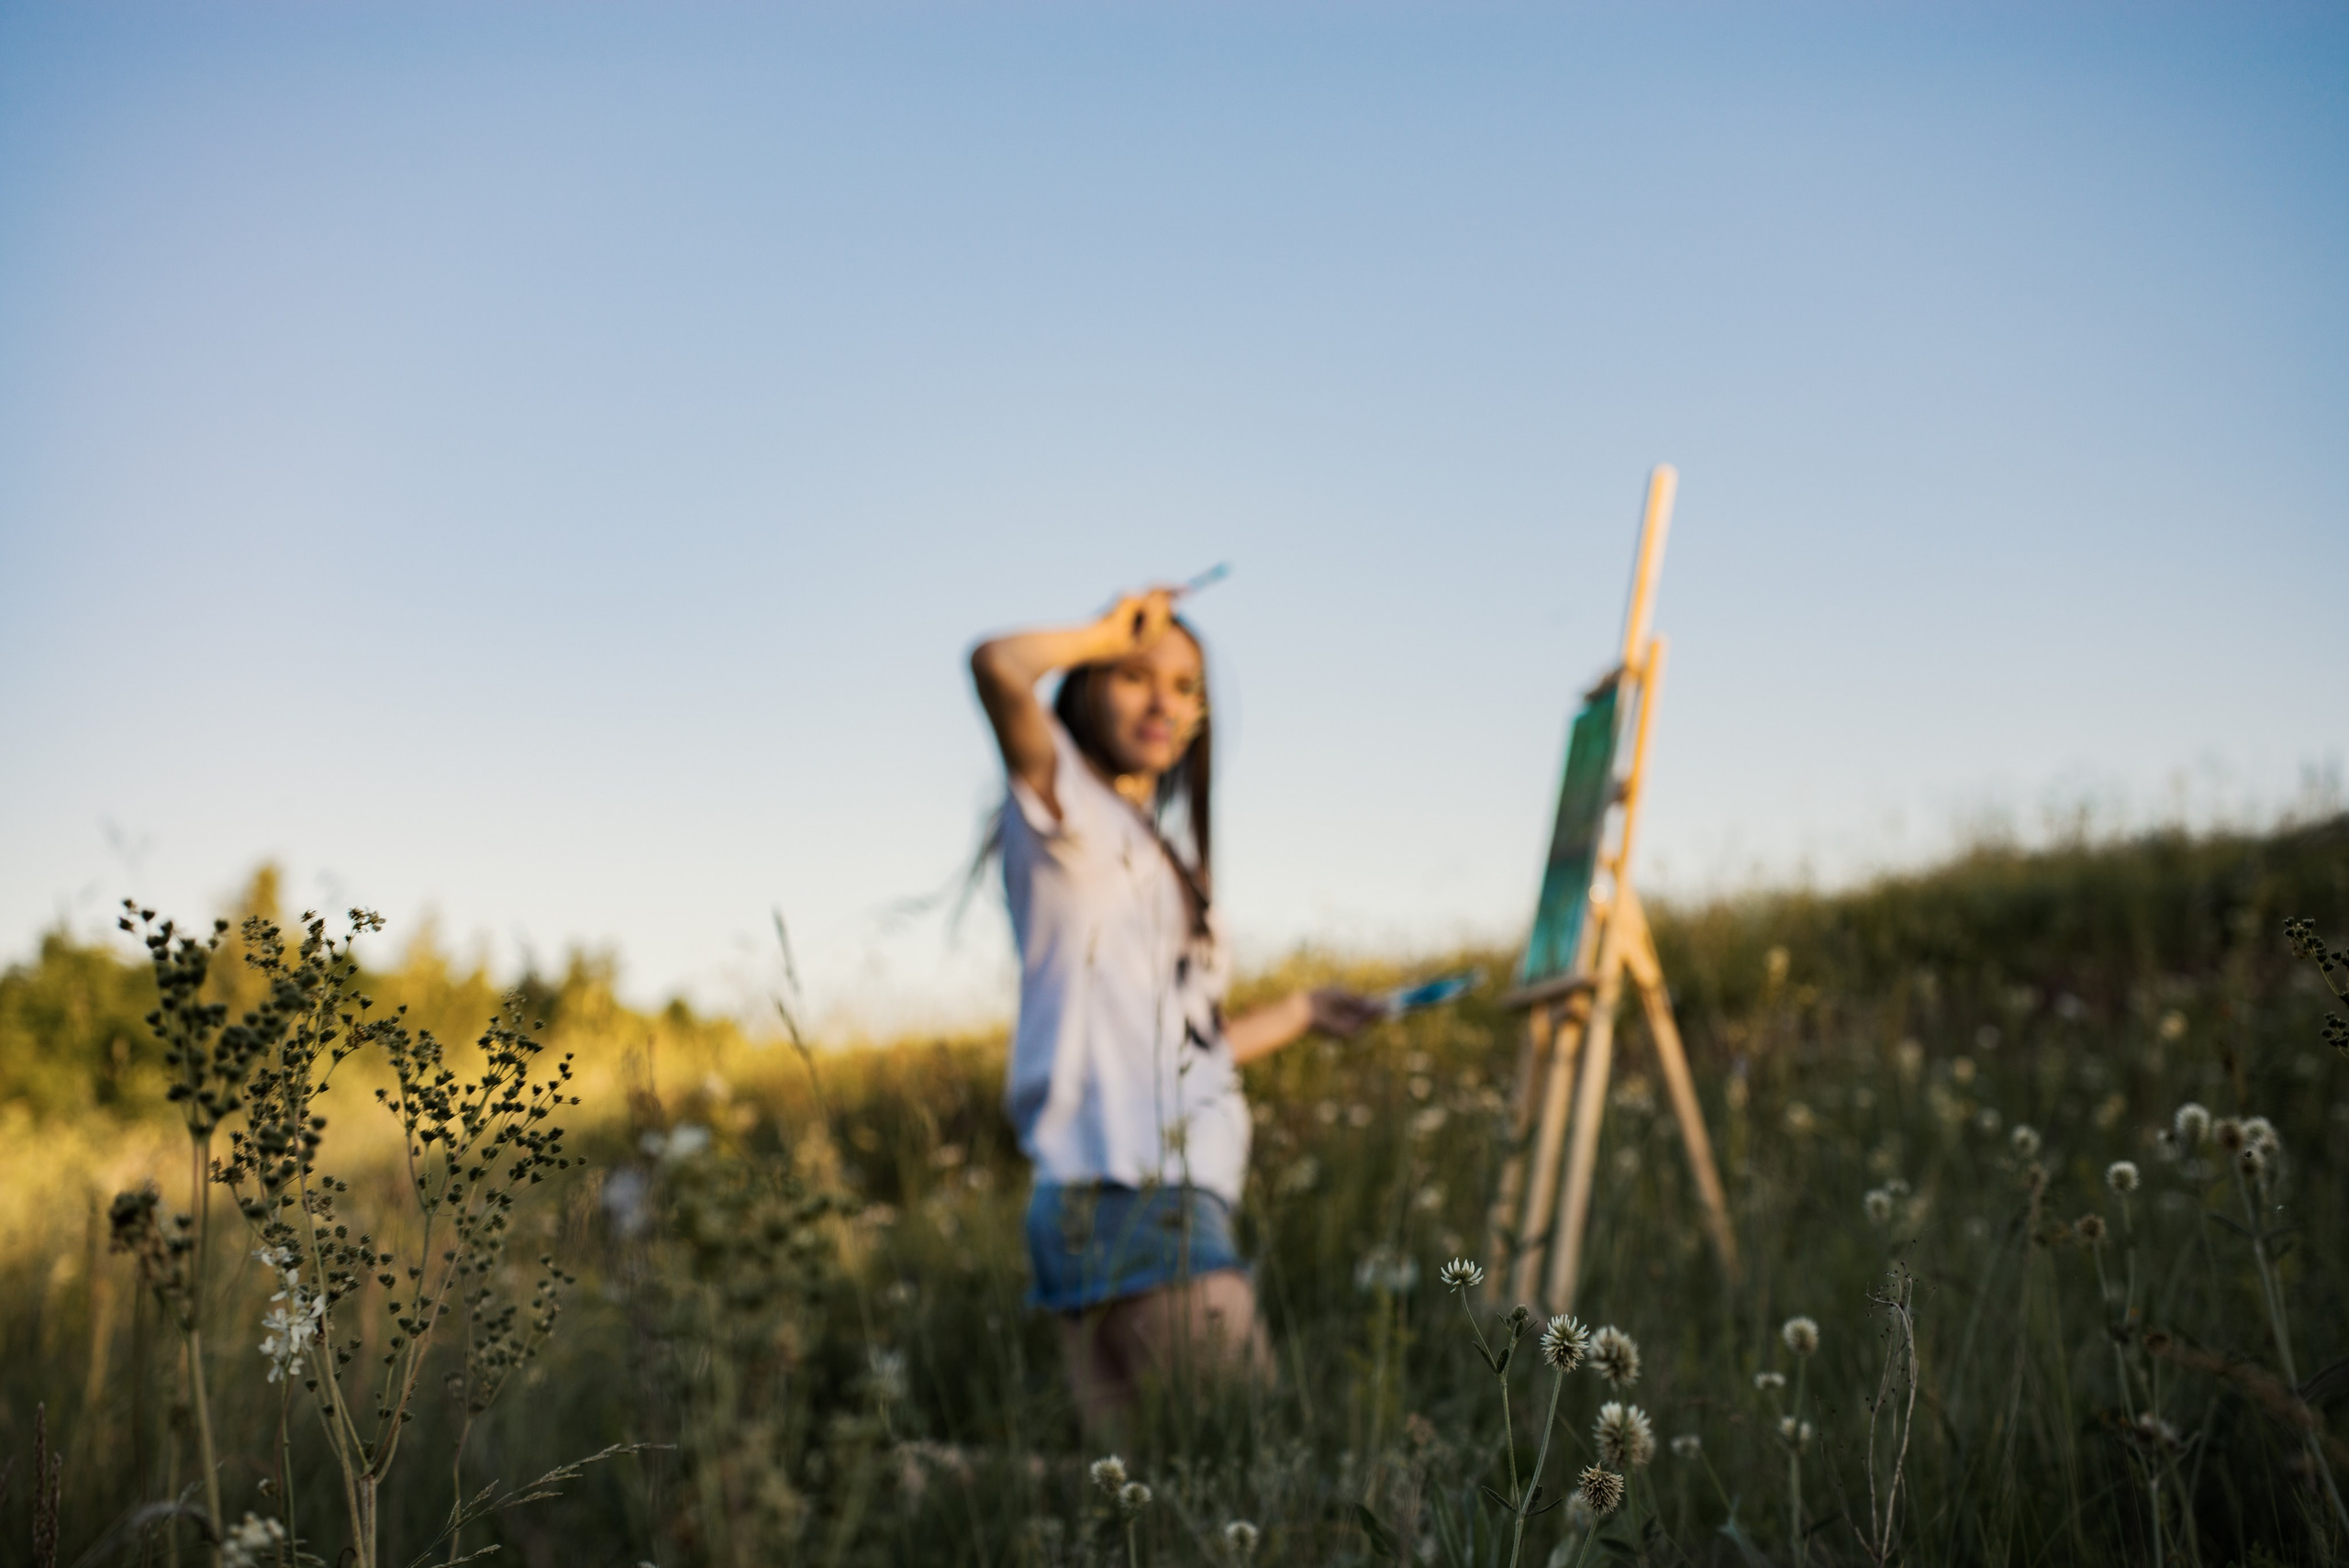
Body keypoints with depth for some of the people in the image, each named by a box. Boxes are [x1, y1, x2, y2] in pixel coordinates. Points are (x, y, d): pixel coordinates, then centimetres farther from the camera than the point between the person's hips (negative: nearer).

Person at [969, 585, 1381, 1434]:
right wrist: (1108, 635, -4)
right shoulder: (1070, 807, -1)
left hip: (1177, 1203, 9)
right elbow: (998, 665, -22)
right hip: (1125, 1200, -9)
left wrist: (1304, 1011, 41)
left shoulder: (1160, 852, 22)